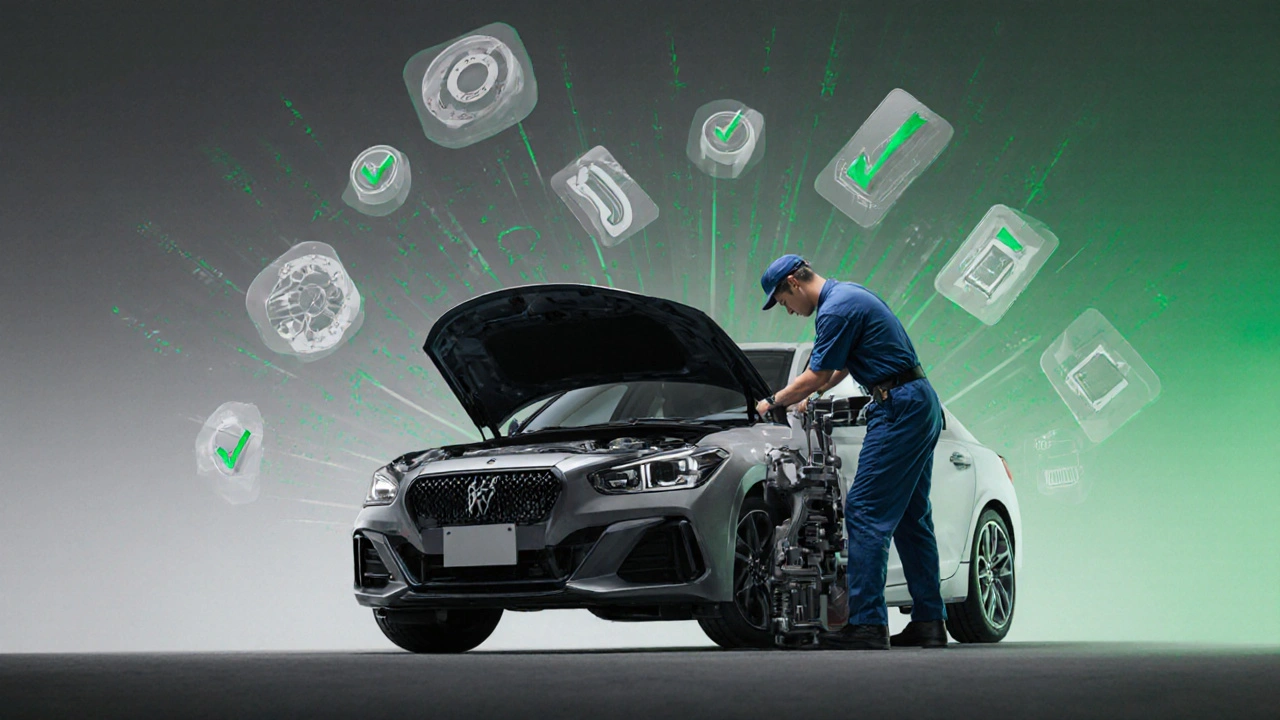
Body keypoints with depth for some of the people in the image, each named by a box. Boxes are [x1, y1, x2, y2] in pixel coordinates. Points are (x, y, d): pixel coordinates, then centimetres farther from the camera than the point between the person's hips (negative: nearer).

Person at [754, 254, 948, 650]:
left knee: (865, 511, -10)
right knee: (912, 517, 12)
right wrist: (809, 396, 36)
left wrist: (772, 403, 5)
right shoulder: (849, 294, 18)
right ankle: (929, 621, 13)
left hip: (899, 409, -11)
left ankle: (867, 624, -13)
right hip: (921, 403, 11)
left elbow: (814, 377, -9)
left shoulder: (836, 310, -14)